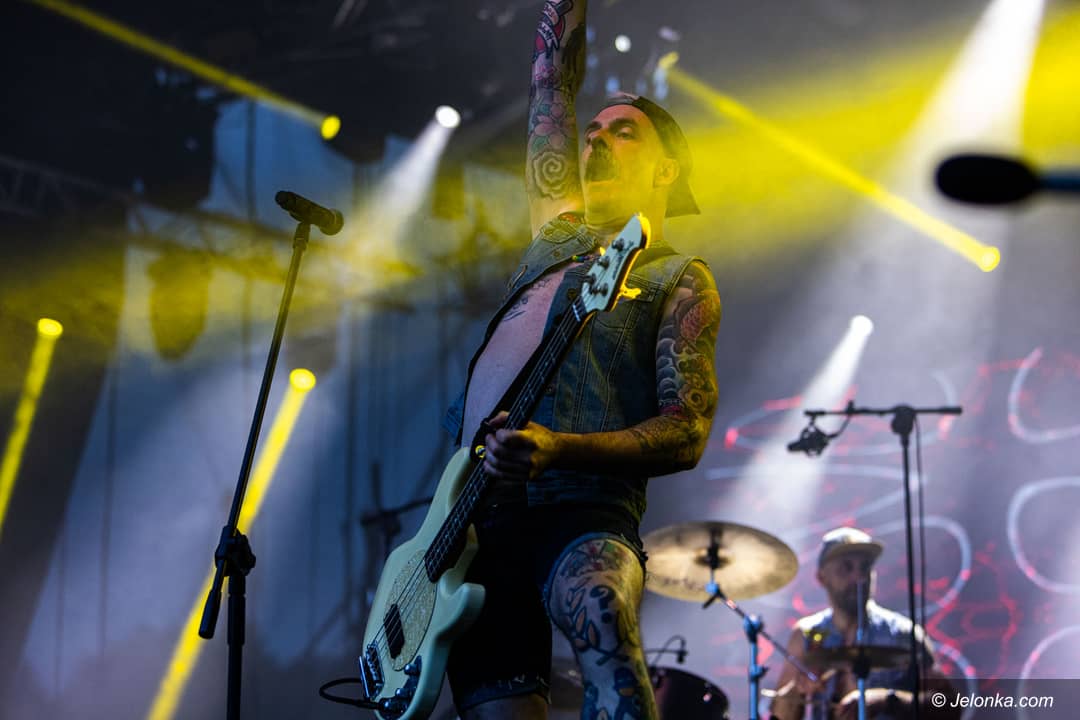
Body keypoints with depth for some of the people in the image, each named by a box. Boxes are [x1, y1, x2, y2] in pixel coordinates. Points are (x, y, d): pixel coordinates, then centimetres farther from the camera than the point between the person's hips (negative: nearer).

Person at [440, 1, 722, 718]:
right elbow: (553, 76, 27)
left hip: (585, 516, -5)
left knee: (600, 612, -37)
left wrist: (559, 450, -20)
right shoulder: (559, 236, 24)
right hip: (478, 518, 5)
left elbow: (687, 433, -5)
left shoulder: (678, 279, 9)